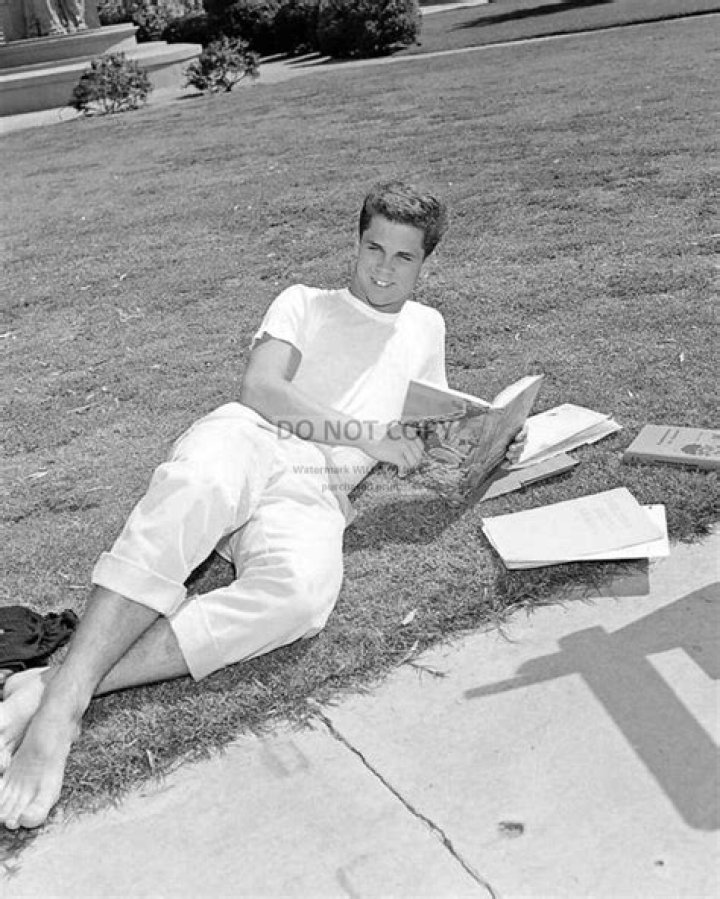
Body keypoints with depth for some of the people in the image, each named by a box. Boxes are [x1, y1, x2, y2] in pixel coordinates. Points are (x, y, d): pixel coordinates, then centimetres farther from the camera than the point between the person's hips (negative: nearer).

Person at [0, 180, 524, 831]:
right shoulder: (304, 302, 23)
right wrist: (361, 433, -3)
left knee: (302, 593, -37)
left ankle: (57, 686, -36)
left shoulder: (425, 326, 33)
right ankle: (59, 704, -42)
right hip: (245, 439, 0)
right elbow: (260, 391, 5)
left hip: (315, 493, 1)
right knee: (190, 497, -41)